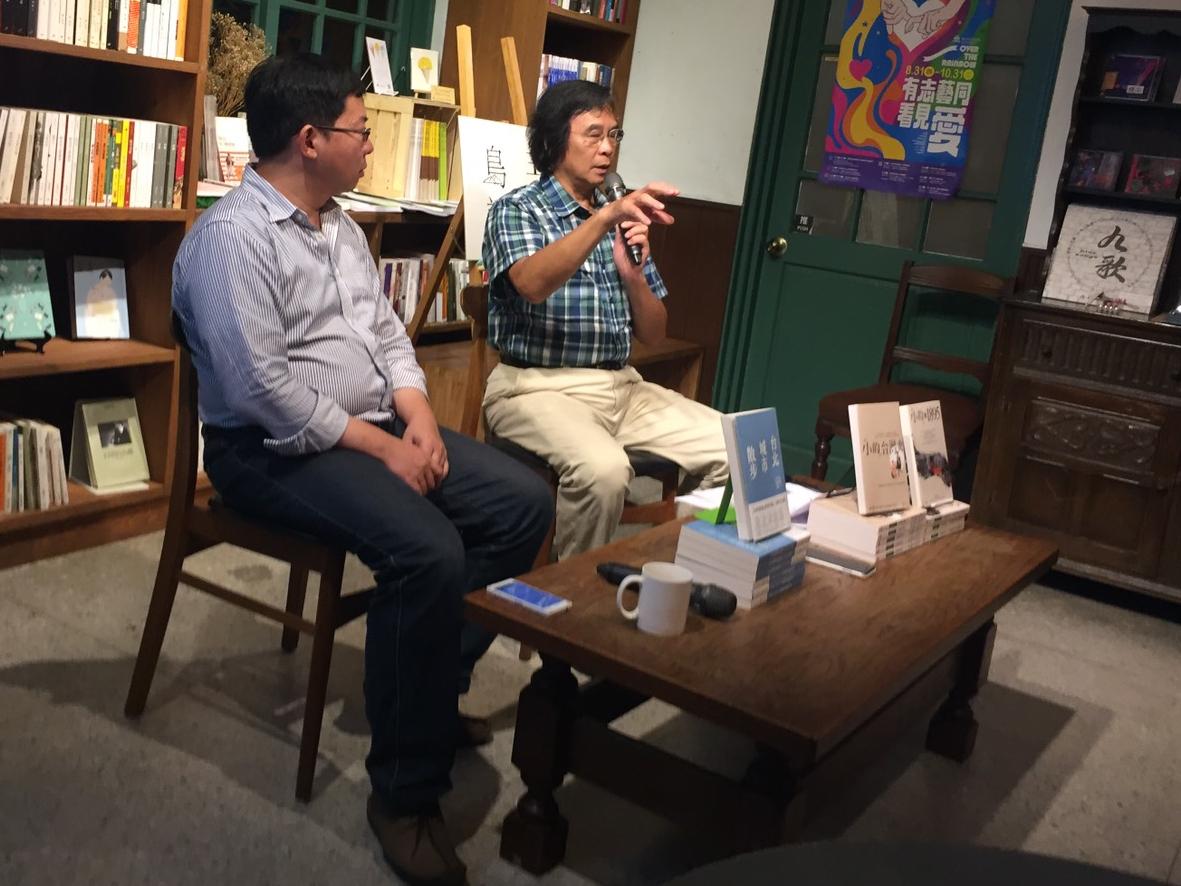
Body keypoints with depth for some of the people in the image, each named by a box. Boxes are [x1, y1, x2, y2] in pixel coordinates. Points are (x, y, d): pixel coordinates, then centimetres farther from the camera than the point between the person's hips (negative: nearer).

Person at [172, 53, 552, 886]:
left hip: (380, 426, 9)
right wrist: (383, 448, -19)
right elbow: (264, 390, -24)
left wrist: (418, 417, -3)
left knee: (524, 502, -5)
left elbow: (387, 331, 16)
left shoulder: (340, 225, 13)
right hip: (275, 448, -9)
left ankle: (431, 687, 7)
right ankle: (405, 792, -17)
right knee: (428, 552, -32)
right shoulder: (233, 236, -16)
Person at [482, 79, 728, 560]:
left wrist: (632, 274, -5)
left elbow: (653, 334, 14)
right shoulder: (516, 210, -1)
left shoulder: (622, 221, 16)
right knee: (603, 469, -35)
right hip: (539, 387, -6)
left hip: (622, 387, 6)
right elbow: (532, 283, -25)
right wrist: (604, 218, -34)